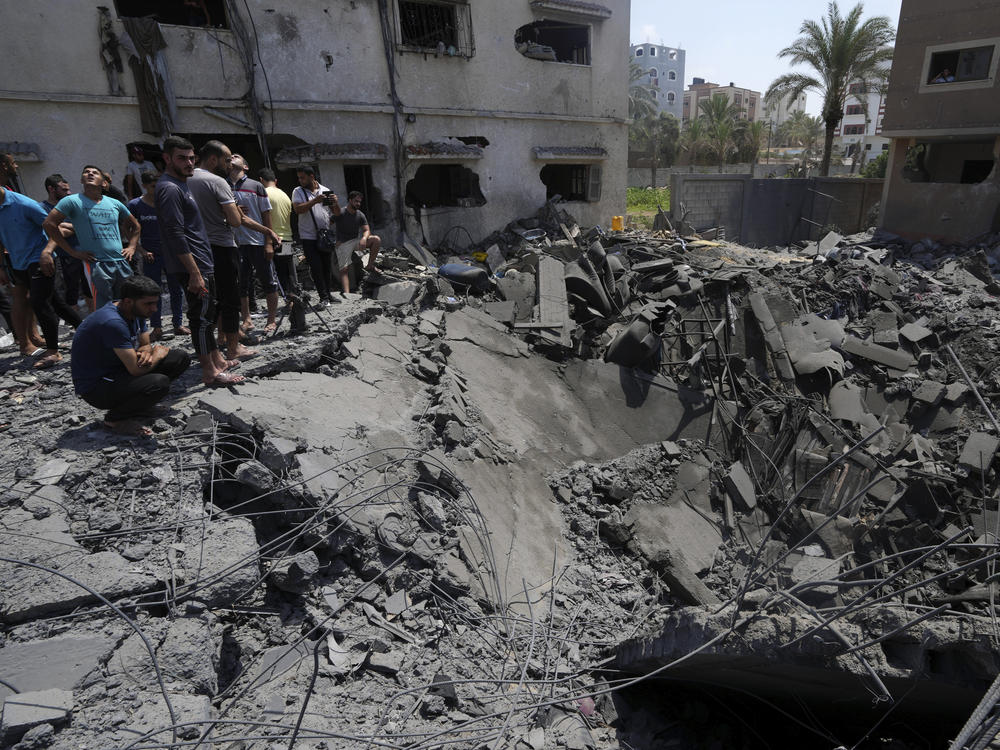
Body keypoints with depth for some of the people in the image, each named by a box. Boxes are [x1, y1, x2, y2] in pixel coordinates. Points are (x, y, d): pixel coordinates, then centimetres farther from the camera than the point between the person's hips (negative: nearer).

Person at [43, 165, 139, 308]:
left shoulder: (115, 204, 15)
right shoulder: (73, 201, 3)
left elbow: (135, 226, 28)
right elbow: (49, 224, -1)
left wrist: (131, 247, 13)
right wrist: (73, 252, -7)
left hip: (121, 263, 4)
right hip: (95, 263, -4)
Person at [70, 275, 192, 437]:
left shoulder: (136, 312, -1)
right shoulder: (112, 322, -29)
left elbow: (146, 344, 10)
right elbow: (136, 369, -30)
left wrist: (146, 352, -16)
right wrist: (158, 353, -10)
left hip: (119, 369, 9)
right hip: (95, 386, -9)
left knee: (180, 358, 2)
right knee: (159, 382, -34)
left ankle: (138, 404, 8)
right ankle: (115, 418, -6)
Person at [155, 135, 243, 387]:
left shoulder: (181, 185, 18)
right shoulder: (169, 188, -14)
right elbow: (175, 234, -22)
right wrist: (194, 272, -25)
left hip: (202, 263, 11)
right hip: (193, 265, -11)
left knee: (209, 312, 16)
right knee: (201, 316, -6)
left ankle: (218, 361, 27)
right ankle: (209, 372, -1)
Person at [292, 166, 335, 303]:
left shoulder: (325, 191, 9)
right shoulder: (298, 192, 2)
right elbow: (298, 209, -15)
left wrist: (334, 202, -12)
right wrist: (315, 201, -24)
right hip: (309, 237, -3)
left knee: (328, 267, 6)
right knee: (316, 268, -6)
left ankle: (327, 294, 18)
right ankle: (324, 297, -2)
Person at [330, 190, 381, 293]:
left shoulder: (360, 215, 1)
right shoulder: (340, 213, -9)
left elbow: (367, 230, -3)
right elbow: (335, 209, -29)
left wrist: (364, 238, -26)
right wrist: (334, 202, -54)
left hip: (356, 241, 4)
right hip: (343, 244, -3)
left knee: (377, 239, -19)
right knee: (344, 269, -15)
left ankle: (370, 266, -12)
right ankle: (346, 293, -21)